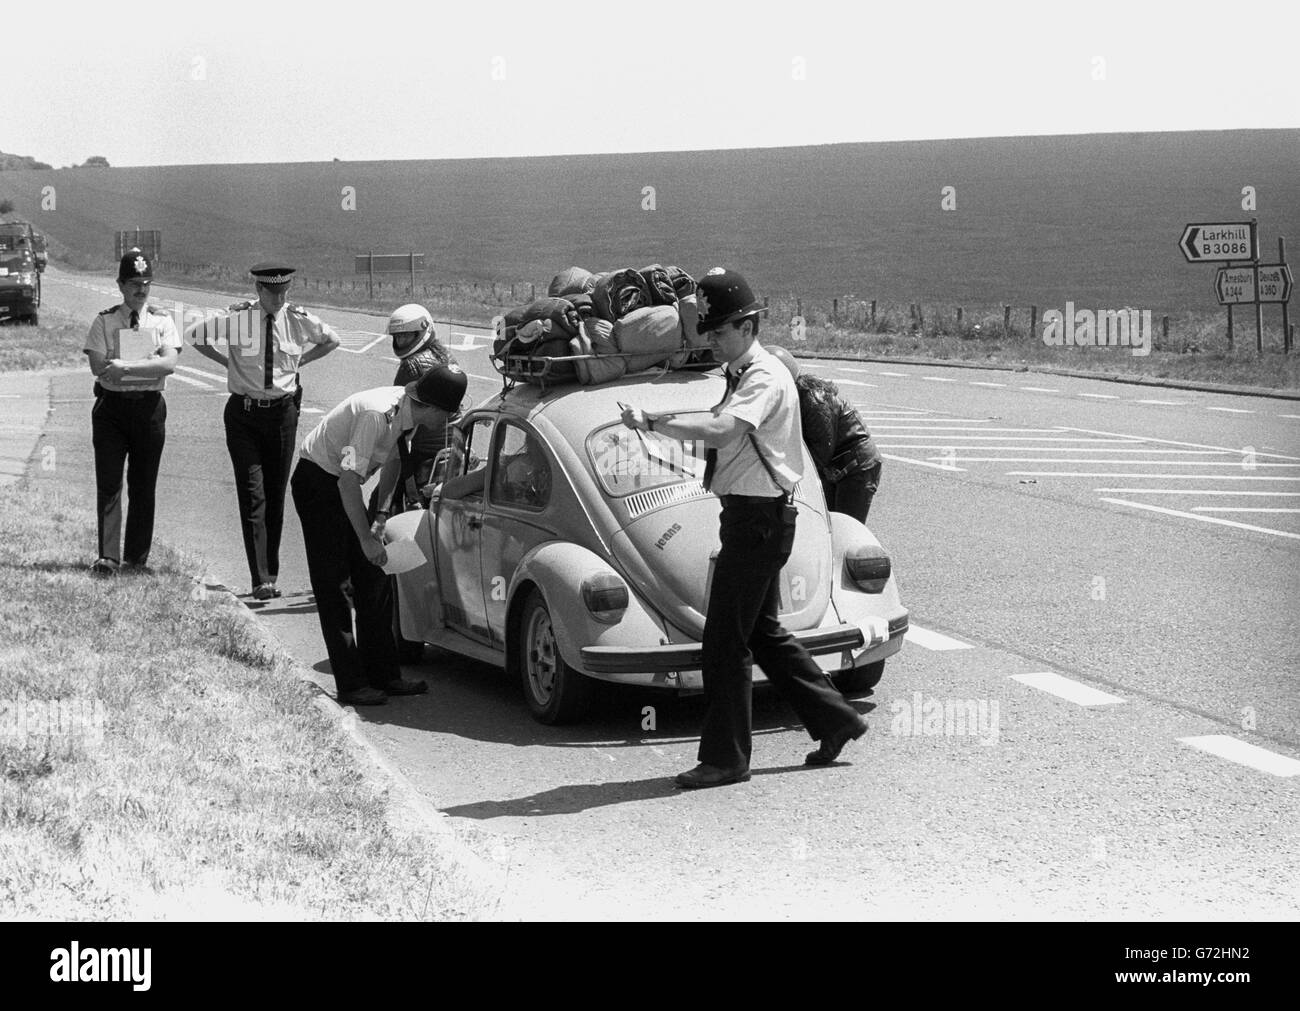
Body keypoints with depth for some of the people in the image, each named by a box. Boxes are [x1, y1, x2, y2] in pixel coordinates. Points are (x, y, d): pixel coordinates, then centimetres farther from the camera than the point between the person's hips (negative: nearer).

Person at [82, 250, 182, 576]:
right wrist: (146, 365, -15)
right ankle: (108, 557, -5)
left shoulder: (162, 322, 5)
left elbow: (169, 364, -11)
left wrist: (124, 367, -20)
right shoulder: (104, 322, 3)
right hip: (111, 406, -1)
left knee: (143, 485, 5)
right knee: (109, 483, -5)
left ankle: (137, 558, 13)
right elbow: (98, 366, -9)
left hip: (149, 407, 1)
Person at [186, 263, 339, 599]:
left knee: (276, 495, 9)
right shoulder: (237, 317, -9)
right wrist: (226, 361, 1)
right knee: (252, 496, -8)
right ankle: (260, 580, -12)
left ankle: (271, 573, 20)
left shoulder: (298, 319, -2)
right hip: (244, 412, -2)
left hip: (283, 411, 2)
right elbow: (194, 335, 6)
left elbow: (331, 339, 19)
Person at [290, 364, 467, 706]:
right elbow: (349, 480, -31)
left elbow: (393, 460, 13)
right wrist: (367, 538, -26)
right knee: (332, 584, -6)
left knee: (374, 581, 8)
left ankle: (383, 674, 14)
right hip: (317, 481, -9)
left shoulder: (407, 410, -5)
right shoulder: (377, 414, -32)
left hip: (342, 483, 9)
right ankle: (351, 684, -4)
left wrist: (380, 515, 8)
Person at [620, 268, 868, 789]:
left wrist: (652, 423, -32)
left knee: (726, 639, -6)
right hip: (748, 513, 10)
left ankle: (725, 758, 1)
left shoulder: (765, 377, -17)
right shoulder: (742, 375, 16)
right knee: (762, 631, 18)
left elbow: (721, 430, -33)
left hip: (760, 516, -10)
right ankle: (835, 720, 27)